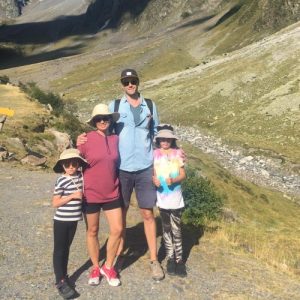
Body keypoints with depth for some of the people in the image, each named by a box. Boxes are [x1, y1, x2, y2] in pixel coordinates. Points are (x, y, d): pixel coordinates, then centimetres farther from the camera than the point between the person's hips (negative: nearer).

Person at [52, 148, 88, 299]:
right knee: (59, 250, 3)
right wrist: (72, 196, -22)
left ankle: (64, 275, 29)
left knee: (66, 248, 17)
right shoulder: (61, 180, -15)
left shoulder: (80, 176, 1)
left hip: (74, 220, 6)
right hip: (61, 220, -5)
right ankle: (60, 281, 9)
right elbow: (55, 203, -15)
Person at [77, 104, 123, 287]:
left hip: (112, 193, 3)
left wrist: (116, 183, 10)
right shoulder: (86, 139, -12)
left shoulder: (116, 139, -1)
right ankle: (96, 268, 32)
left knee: (117, 230, 3)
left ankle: (108, 267, 24)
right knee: (92, 231, 12)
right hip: (91, 193, -3)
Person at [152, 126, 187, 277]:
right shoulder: (155, 154, 1)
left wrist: (173, 180, -20)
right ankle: (170, 258, 21)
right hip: (162, 197, 1)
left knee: (176, 229, 1)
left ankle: (179, 259, 12)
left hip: (176, 197, -1)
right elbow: (152, 173, 2)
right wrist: (154, 180, -19)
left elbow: (183, 174, -1)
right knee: (166, 229, 11)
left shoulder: (178, 153, 0)